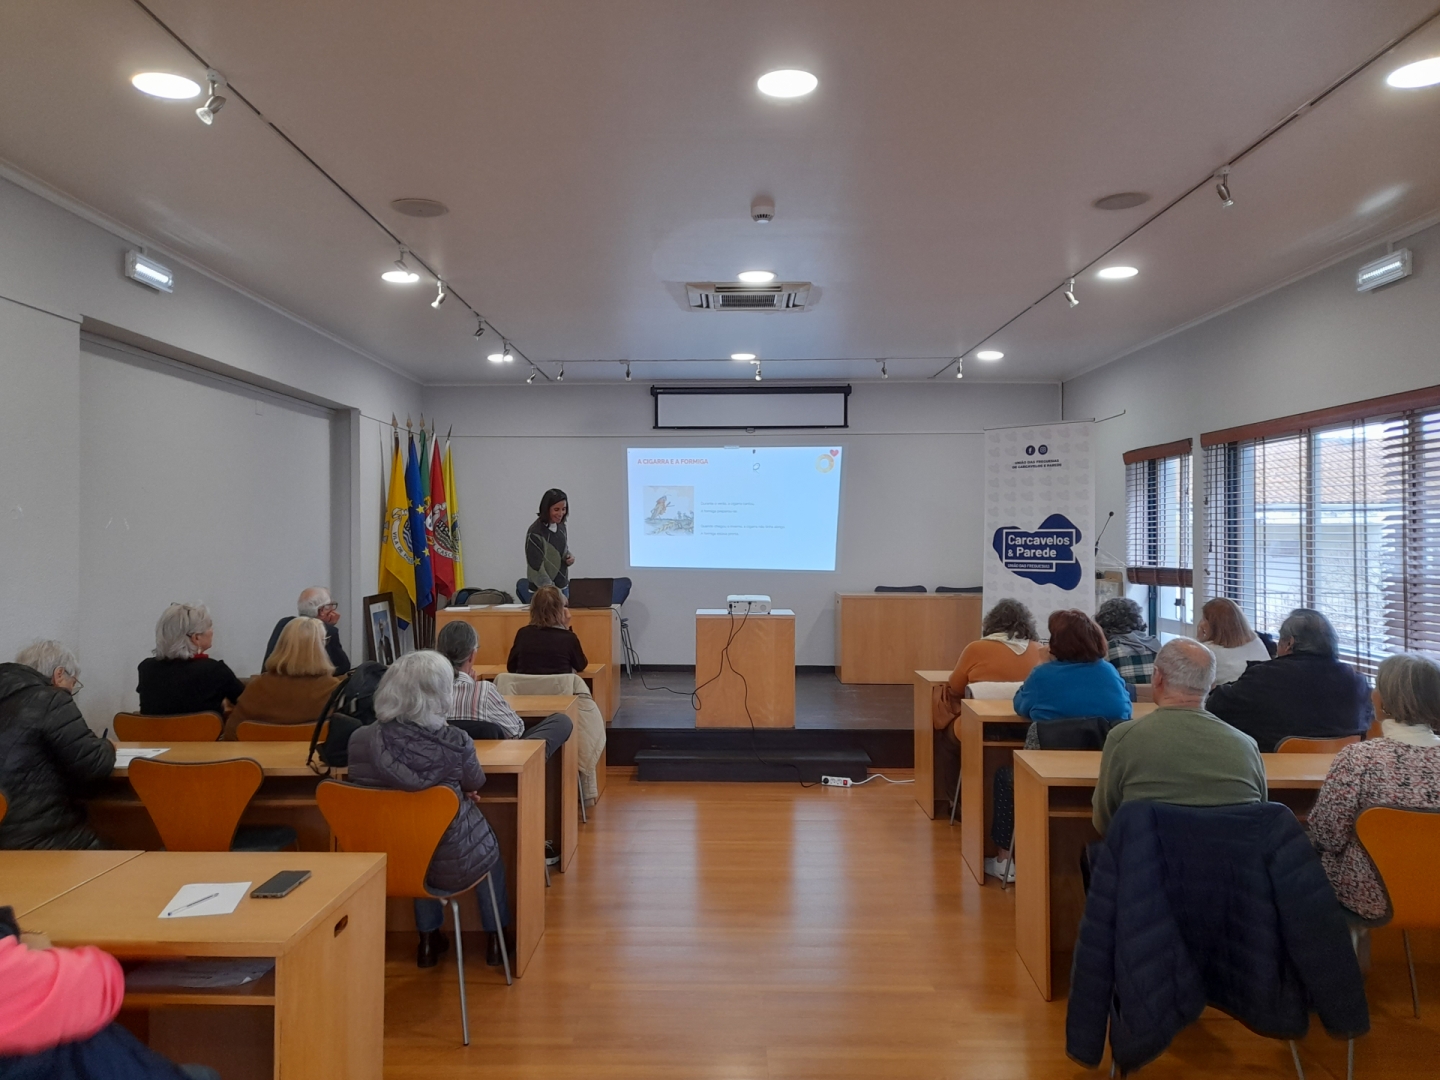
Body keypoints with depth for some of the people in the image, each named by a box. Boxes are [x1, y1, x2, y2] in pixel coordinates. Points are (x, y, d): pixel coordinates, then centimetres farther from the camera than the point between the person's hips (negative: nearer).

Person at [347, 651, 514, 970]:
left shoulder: (360, 740, -15)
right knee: (489, 847, 31)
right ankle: (495, 938, 44)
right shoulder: (455, 743, -25)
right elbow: (475, 783, -3)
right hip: (449, 864, -3)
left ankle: (428, 940, 44)